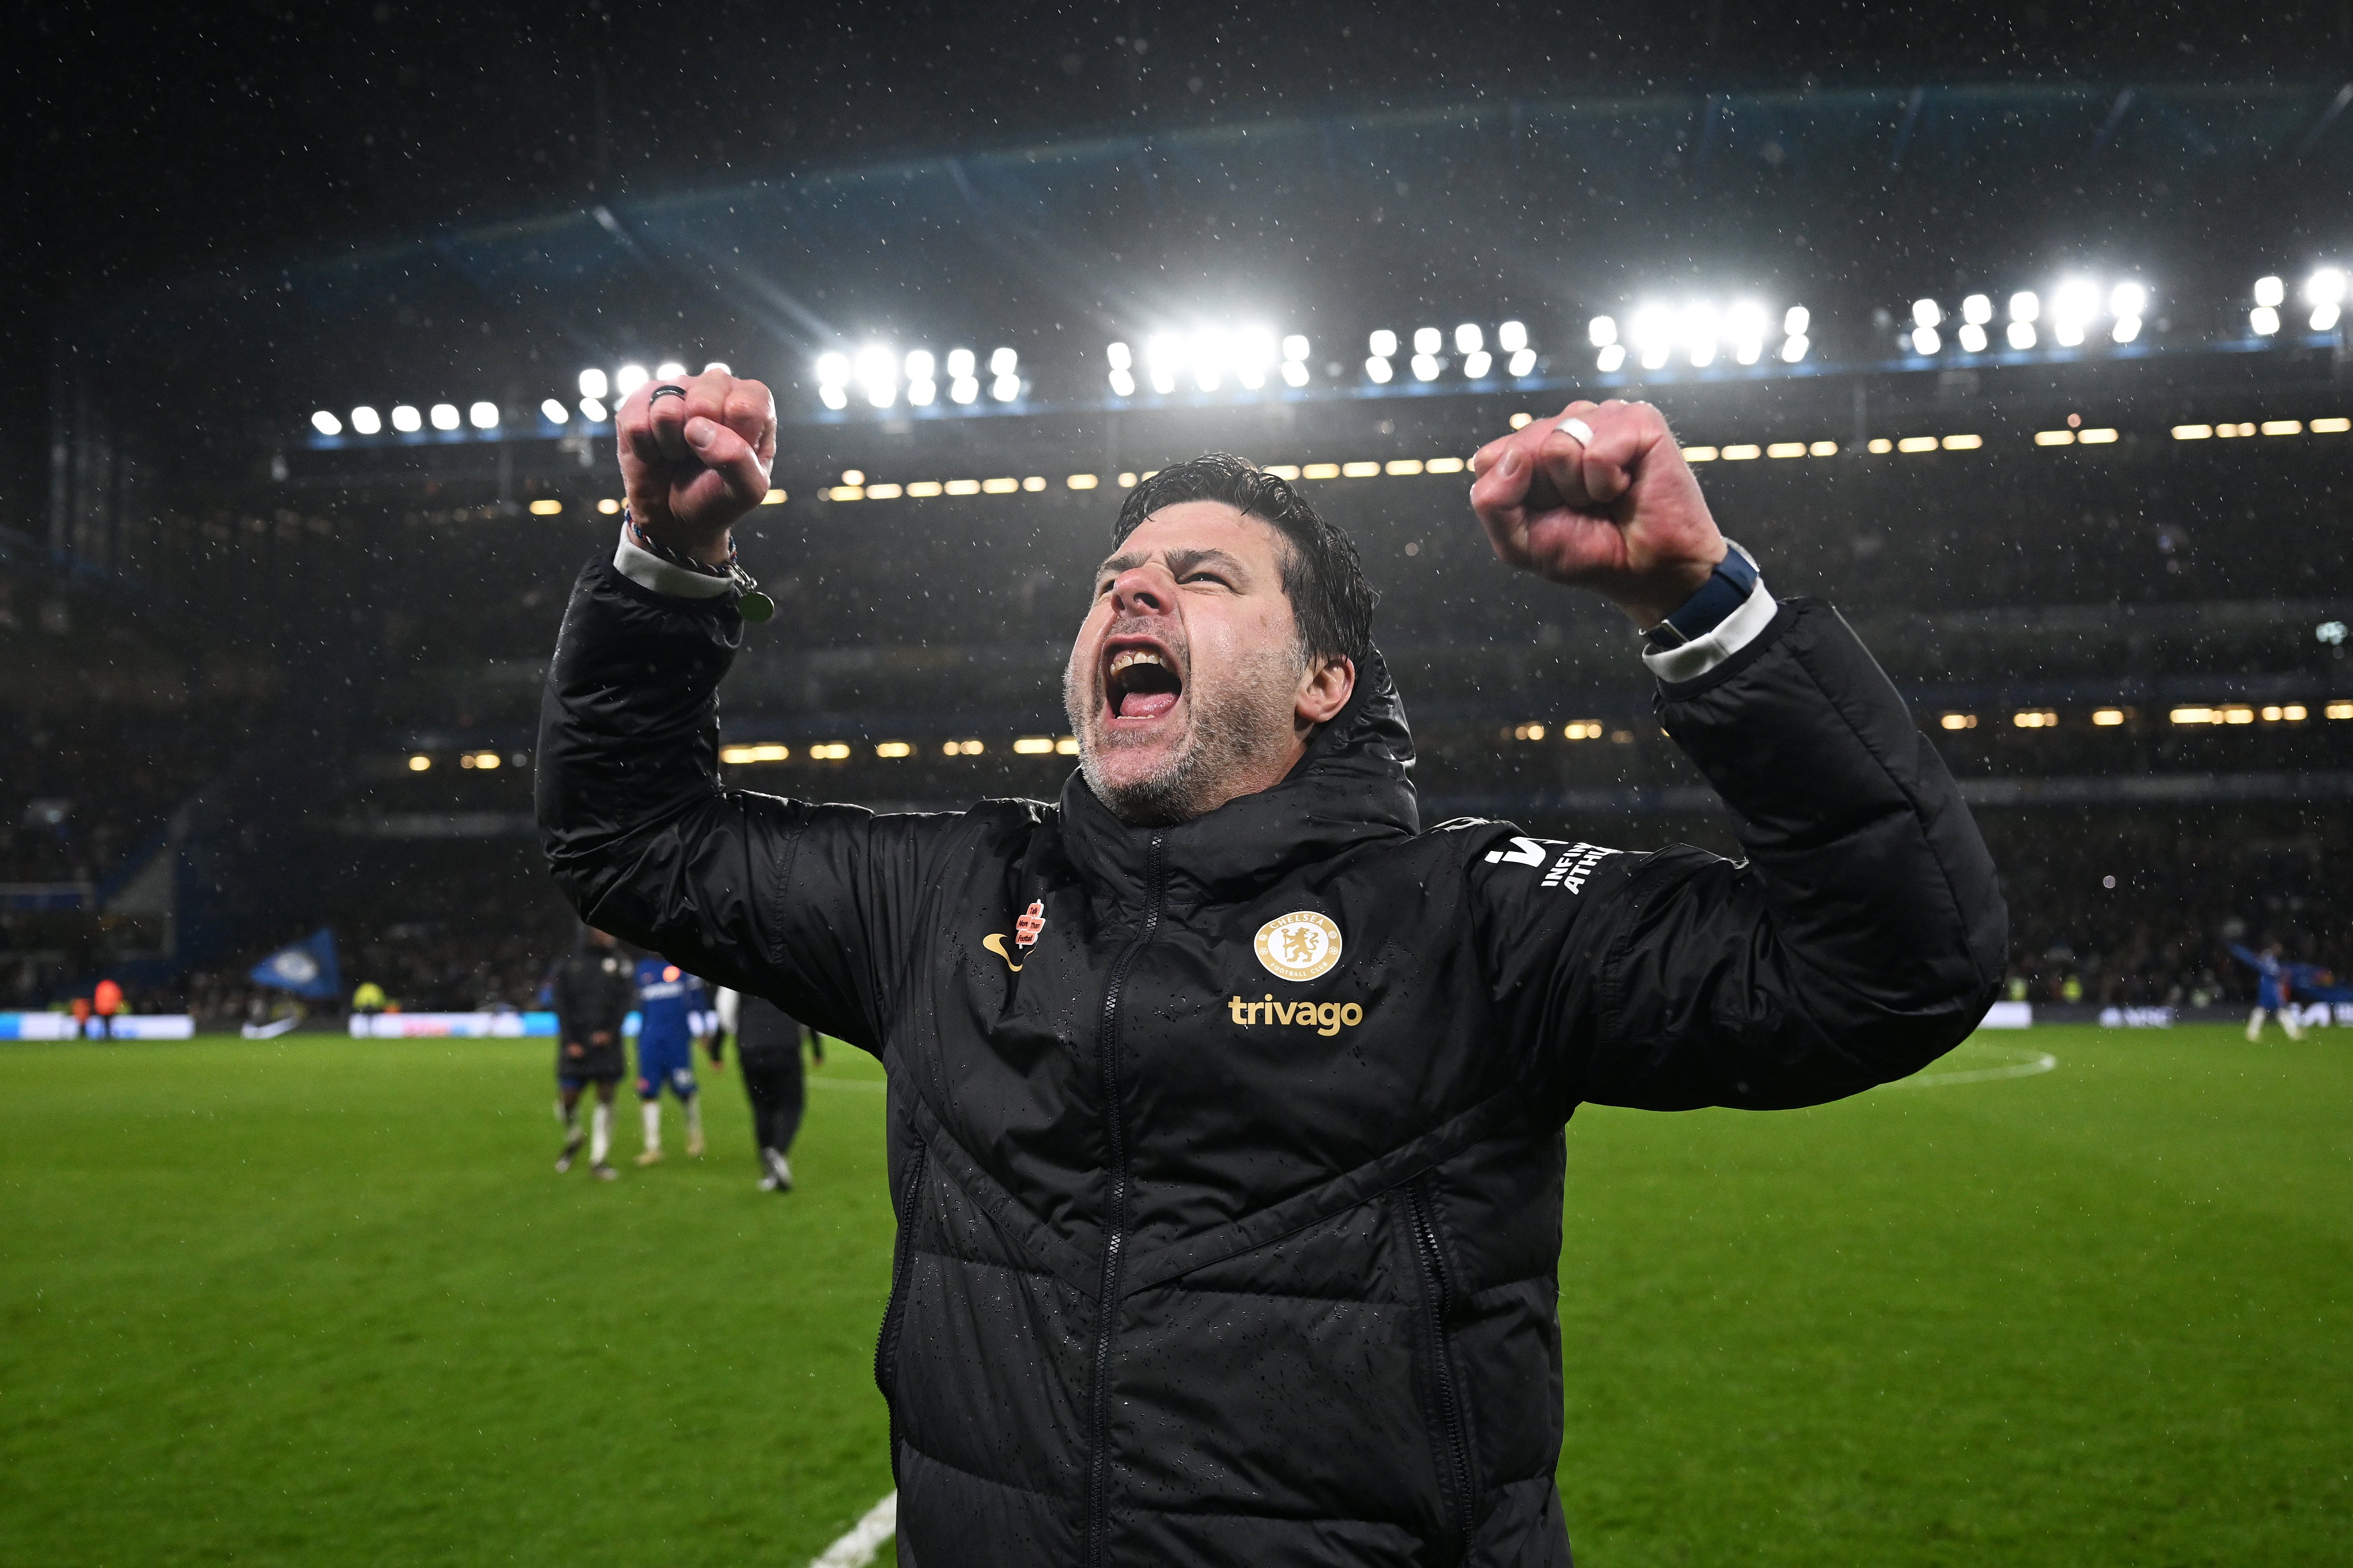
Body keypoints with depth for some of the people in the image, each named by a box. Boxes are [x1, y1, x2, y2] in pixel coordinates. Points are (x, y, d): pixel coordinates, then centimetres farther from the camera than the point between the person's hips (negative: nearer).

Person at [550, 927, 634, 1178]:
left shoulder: (619, 962, 6)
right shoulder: (570, 962, 2)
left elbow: (626, 999, 0)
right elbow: (561, 1004, 0)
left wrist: (610, 1032, -12)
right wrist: (570, 1040, -8)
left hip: (606, 1040, 1)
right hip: (575, 1042, -1)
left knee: (605, 1097, -2)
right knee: (568, 1098, -4)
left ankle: (598, 1160, 5)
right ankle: (572, 1142, 27)